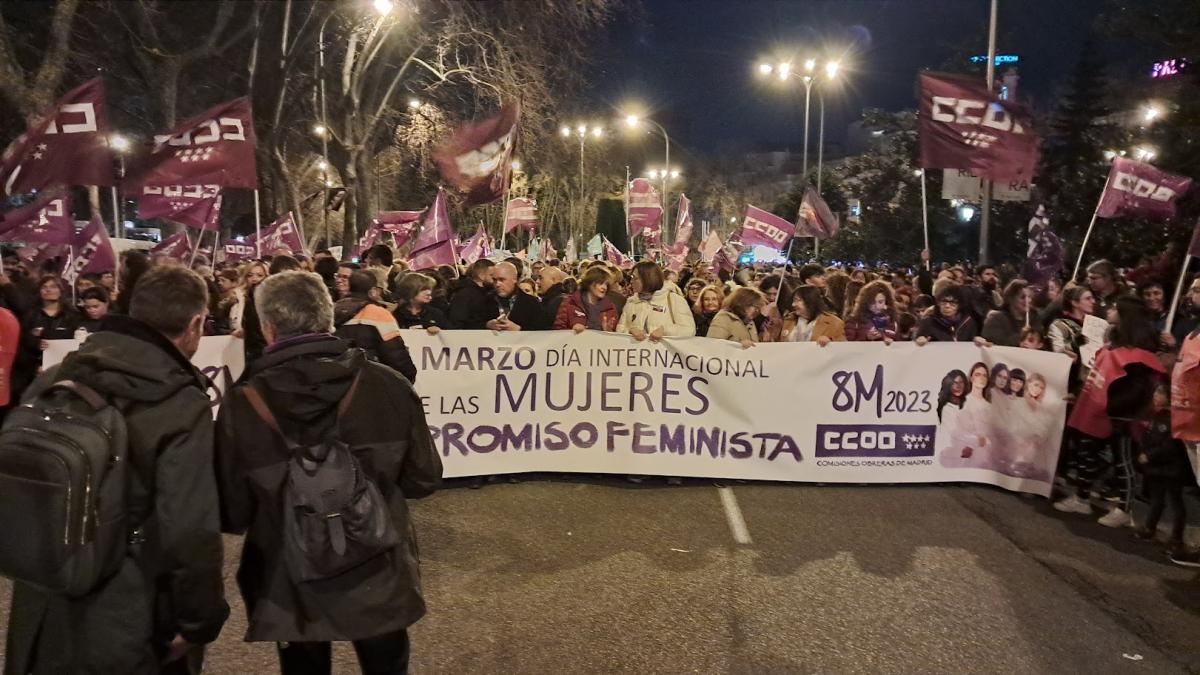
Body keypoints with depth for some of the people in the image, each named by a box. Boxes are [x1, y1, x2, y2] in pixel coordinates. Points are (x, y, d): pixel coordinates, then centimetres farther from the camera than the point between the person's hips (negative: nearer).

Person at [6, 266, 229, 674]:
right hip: (120, 624, -6)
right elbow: (189, 533, -26)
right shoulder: (181, 406, -21)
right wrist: (200, 620, -11)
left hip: (40, 610, 6)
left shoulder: (54, 379, -1)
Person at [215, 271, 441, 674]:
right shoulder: (388, 386, -16)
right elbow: (423, 479, -6)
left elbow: (231, 516, -9)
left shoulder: (243, 406, -18)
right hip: (379, 579, 1)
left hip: (291, 589, 0)